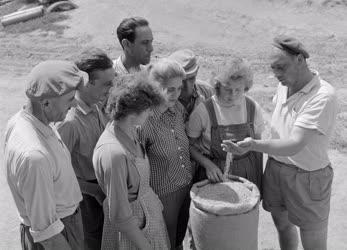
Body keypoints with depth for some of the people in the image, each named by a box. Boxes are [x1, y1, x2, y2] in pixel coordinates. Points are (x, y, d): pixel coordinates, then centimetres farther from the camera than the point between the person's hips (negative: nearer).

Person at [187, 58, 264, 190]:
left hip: (247, 173, 2)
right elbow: (190, 145, -7)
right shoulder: (204, 110, -16)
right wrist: (207, 164, -20)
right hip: (214, 170, -2)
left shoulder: (253, 108, -6)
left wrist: (260, 178, 8)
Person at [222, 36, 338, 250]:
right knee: (282, 225, 24)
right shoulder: (284, 86, 1)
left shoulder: (323, 96, -24)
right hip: (275, 168, 7)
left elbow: (295, 144, -31)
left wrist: (254, 145, -42)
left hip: (307, 177, -6)